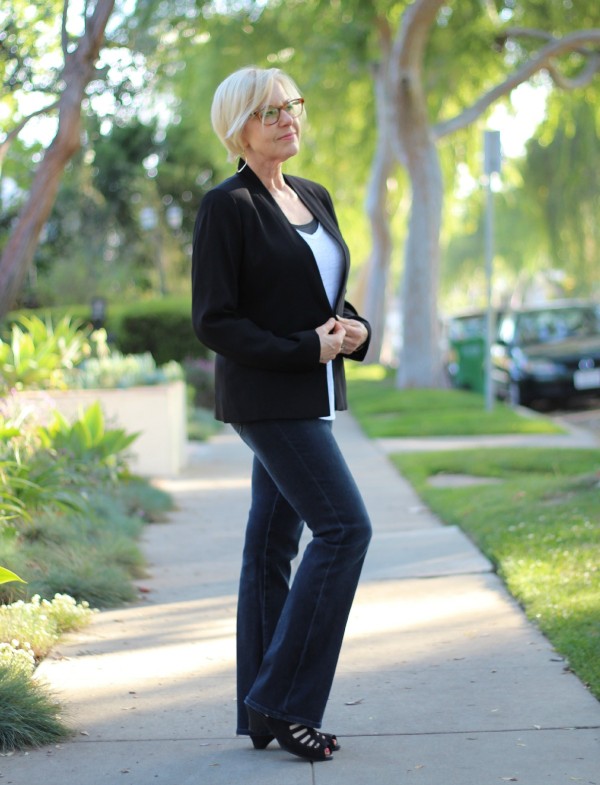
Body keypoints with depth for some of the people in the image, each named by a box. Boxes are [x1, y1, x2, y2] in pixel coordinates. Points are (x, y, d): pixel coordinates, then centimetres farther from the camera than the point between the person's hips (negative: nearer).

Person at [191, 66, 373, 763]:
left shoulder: (314, 198, 14)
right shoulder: (227, 206, -10)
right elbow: (213, 321, -13)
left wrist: (354, 330, 0)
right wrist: (303, 349, -18)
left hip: (309, 395, 8)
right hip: (265, 394, -8)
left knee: (273, 545, 9)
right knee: (344, 526, -13)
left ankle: (262, 717, 15)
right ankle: (284, 699, -5)